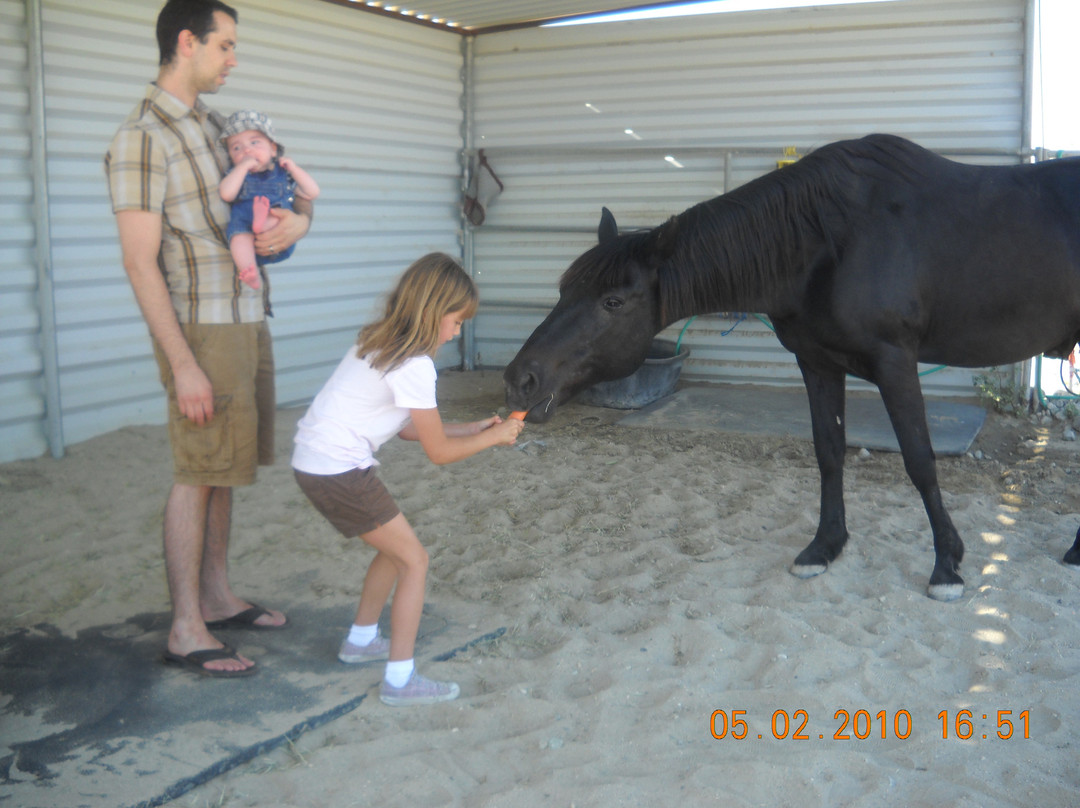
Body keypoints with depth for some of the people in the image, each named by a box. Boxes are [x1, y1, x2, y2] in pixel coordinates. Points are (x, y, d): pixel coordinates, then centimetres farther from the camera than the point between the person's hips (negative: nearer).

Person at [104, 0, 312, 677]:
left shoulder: (213, 125, 14)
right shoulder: (143, 137, -12)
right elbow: (141, 263, -16)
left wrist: (299, 219, -3)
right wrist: (184, 367, -20)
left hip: (249, 321, 8)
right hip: (203, 329, -8)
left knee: (225, 467, 14)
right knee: (198, 475, -3)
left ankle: (217, 598, 26)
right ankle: (186, 630, 7)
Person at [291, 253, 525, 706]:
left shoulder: (381, 344, 12)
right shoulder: (415, 366, -17)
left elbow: (409, 428, 17)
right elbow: (439, 452, -11)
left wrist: (474, 429, 15)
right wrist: (492, 437, 3)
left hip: (315, 462, 9)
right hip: (337, 472, -9)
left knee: (394, 547, 23)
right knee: (414, 560, -1)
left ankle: (361, 640, 39)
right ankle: (400, 680, 3)